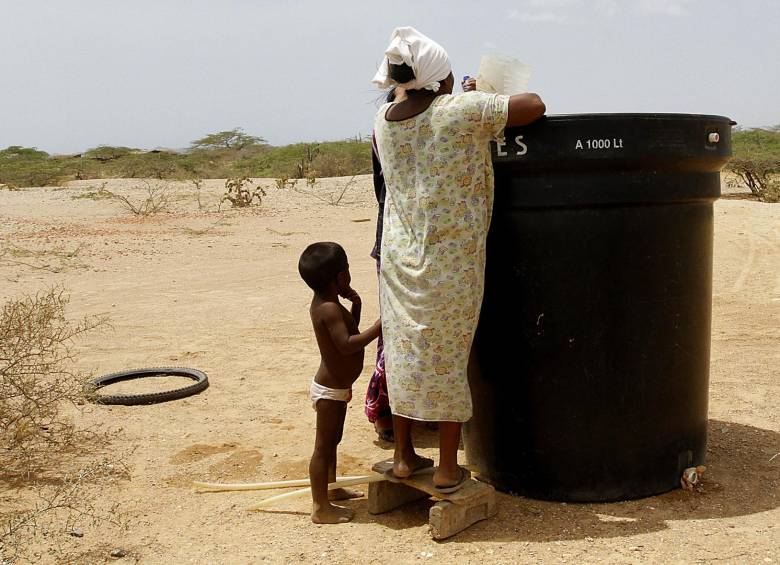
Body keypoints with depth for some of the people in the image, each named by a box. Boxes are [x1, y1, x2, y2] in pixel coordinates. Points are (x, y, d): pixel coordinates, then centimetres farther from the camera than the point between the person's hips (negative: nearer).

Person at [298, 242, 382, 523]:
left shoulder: (324, 303, 6)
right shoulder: (329, 309, -25)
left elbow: (349, 332, 17)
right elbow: (346, 344, -33)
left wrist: (355, 307, 4)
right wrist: (378, 328, -31)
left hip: (336, 386, 10)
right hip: (330, 391, -10)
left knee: (332, 440, 24)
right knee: (323, 446, -1)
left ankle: (331, 488, 40)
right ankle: (320, 508, 7)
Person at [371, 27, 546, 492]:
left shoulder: (384, 119, 2)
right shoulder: (462, 110, -14)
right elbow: (535, 105, -12)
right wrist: (496, 102, 9)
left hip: (400, 256, 5)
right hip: (452, 260, -5)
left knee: (404, 351, 14)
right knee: (449, 358, 5)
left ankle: (404, 456, 26)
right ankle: (448, 469, 14)